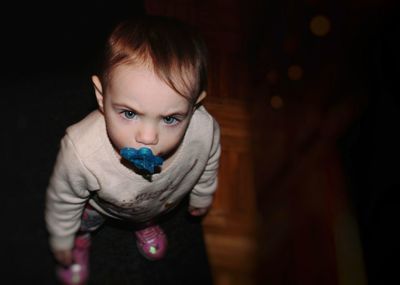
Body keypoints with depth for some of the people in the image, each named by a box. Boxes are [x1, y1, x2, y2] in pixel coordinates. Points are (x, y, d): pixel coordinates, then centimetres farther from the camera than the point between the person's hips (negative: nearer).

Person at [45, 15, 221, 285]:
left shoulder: (206, 132, -41)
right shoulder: (81, 151, -47)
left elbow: (207, 168, -14)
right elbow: (63, 201, -23)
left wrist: (202, 197, 6)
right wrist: (62, 242, -5)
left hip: (164, 202, 2)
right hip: (101, 205, -1)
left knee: (154, 213, 35)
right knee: (85, 219, 30)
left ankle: (145, 223, 71)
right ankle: (81, 236, 66)